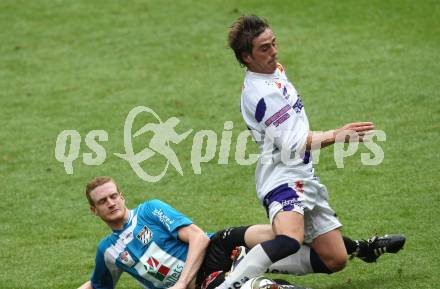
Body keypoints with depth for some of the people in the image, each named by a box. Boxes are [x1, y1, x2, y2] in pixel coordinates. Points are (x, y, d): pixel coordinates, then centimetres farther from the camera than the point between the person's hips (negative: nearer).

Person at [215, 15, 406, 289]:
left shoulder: (276, 70, 13)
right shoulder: (261, 93, -20)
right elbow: (292, 145, -19)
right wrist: (337, 135, -13)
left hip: (304, 177, 9)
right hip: (283, 179, -9)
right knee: (290, 240, -39)